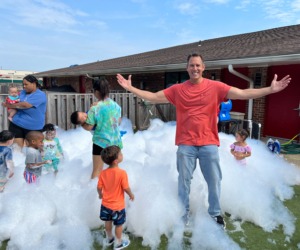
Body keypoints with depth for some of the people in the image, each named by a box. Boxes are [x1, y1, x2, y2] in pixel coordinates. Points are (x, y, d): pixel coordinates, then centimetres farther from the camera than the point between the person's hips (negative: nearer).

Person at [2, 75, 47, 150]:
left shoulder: (40, 95, -14)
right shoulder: (23, 92, 9)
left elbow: (25, 105, -22)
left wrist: (10, 105, -9)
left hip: (33, 127, -5)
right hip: (16, 124, 5)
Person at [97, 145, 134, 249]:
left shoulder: (103, 173, -15)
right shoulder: (122, 173, -30)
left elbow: (99, 187, -5)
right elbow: (126, 188, -21)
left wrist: (100, 194, 17)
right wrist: (131, 195, 0)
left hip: (105, 204, 5)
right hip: (118, 206, -4)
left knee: (108, 221, 27)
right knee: (119, 224, 18)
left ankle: (109, 238, 49)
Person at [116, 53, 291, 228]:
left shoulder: (215, 87, -3)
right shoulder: (177, 89, 0)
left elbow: (243, 94, -7)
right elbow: (153, 97, 3)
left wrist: (270, 89, -16)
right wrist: (130, 88, -2)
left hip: (209, 144, 0)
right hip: (185, 145, 1)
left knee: (214, 180, 11)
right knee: (184, 180, 12)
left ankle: (215, 213, 33)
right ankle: (184, 213, 31)